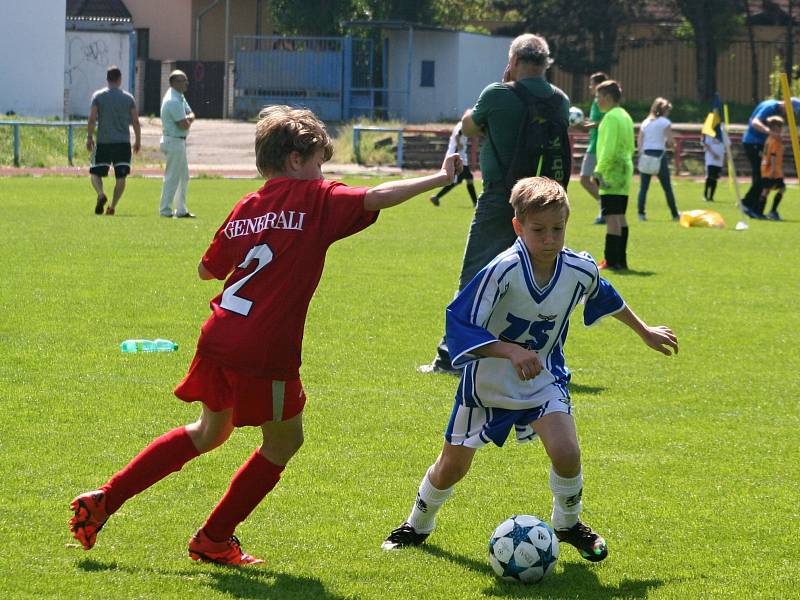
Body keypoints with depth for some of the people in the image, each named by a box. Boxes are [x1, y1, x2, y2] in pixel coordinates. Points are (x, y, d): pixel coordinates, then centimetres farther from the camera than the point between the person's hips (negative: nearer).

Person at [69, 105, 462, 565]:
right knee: (285, 441, 15)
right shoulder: (316, 199, -4)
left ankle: (104, 499, 22)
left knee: (210, 431, 27)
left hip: (218, 338, 7)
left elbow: (207, 269, 21)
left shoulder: (247, 208, 13)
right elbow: (377, 197, -16)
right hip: (265, 353, -7)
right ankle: (214, 540, 20)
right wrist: (439, 179, -10)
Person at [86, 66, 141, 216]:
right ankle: (112, 206, 0)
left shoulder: (98, 96, 0)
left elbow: (92, 119, -6)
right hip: (123, 142, 1)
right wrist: (138, 140, 12)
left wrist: (89, 137, 1)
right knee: (121, 177, 6)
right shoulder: (128, 98, 3)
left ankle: (101, 194, -20)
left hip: (103, 142, -1)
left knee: (95, 173, 7)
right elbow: (135, 121, 3)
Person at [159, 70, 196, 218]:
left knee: (183, 176, 16)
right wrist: (188, 120, -1)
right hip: (174, 141, -11)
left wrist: (187, 118, -11)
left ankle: (181, 210, 23)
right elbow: (184, 125, -23)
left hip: (179, 142, 11)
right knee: (172, 177, -6)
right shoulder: (173, 100, -20)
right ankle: (165, 210, -3)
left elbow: (191, 115, 11)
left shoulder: (180, 97, 13)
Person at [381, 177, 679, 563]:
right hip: (488, 380, -2)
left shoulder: (580, 270, -16)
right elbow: (460, 324, -31)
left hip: (543, 377, 2)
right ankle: (418, 524, 40)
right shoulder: (503, 271, -30)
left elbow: (605, 297, 9)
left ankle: (568, 523, 9)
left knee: (566, 452, -21)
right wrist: (511, 351, -43)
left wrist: (645, 332, 22)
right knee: (452, 468, 10)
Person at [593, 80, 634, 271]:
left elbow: (608, 148, -20)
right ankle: (621, 259, 16)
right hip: (624, 172, 10)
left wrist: (599, 170, -18)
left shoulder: (611, 117, -13)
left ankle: (611, 260, -13)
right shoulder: (625, 116, 16)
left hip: (611, 174, -10)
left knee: (612, 216, -10)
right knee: (620, 216, 13)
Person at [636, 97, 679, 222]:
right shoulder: (665, 122, -2)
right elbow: (671, 142, -8)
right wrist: (668, 144, 13)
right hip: (660, 154, -3)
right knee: (667, 187, 4)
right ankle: (675, 214, 9)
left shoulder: (645, 123, 10)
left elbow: (639, 143, 6)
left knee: (643, 187, 4)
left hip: (646, 155, 3)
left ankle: (641, 213, -5)